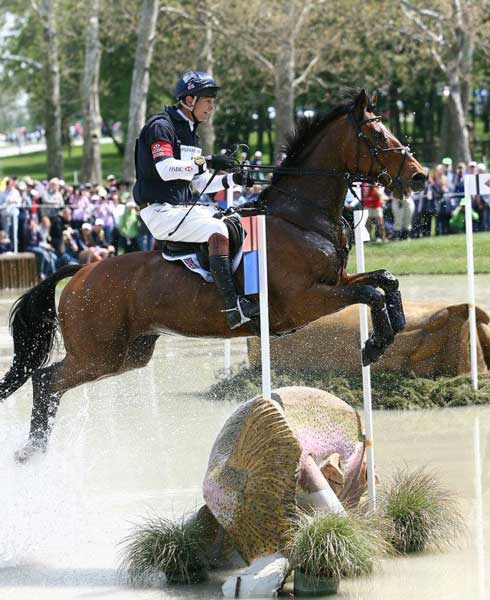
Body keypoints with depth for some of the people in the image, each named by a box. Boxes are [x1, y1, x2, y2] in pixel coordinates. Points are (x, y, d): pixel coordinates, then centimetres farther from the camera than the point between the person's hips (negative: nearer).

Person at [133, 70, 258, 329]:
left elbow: (199, 182, 20)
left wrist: (233, 179, 5)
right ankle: (233, 307, -38)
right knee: (217, 230, -29)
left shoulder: (189, 132, 21)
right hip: (160, 211, -10)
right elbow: (165, 169, -24)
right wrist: (207, 162, -29)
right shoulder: (161, 126, -9)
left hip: (184, 208, 10)